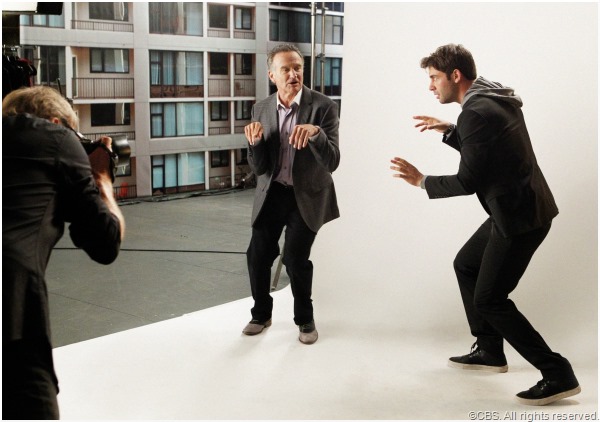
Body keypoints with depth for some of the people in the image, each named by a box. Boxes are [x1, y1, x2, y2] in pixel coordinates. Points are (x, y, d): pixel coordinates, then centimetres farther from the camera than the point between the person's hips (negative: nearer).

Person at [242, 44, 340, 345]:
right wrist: (254, 142, -24)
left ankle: (305, 319, 14)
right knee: (257, 254, 3)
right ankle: (261, 313, 28)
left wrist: (315, 132, -39)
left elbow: (332, 162, -21)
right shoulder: (261, 110, -3)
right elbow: (258, 168, -4)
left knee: (295, 257, -11)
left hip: (307, 195, -3)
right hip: (272, 193, 4)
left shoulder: (323, 107, -15)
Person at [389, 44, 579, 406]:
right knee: (466, 266, 22)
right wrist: (448, 131, 15)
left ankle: (559, 374, 2)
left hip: (520, 216, -10)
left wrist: (422, 181, -6)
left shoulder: (476, 112, -20)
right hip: (518, 208, 10)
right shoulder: (495, 98, 10)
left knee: (490, 300, -3)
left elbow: (468, 182, -20)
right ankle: (490, 351, 31)